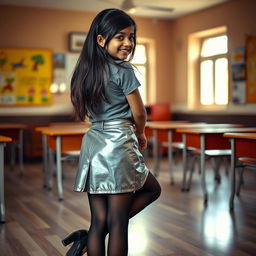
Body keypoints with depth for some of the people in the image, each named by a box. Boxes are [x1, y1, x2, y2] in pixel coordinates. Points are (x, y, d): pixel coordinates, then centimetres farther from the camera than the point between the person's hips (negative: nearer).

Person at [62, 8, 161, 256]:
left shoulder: (87, 70, 11)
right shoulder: (123, 70, -10)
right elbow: (139, 114, -7)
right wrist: (140, 135, 15)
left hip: (92, 145, 8)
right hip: (118, 145, -7)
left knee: (99, 219, 14)